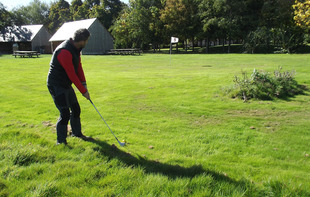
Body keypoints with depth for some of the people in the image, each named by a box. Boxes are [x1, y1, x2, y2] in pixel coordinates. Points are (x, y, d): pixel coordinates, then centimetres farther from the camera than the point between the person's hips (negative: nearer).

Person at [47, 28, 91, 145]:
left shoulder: (76, 48, 2)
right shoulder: (65, 52, -28)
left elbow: (78, 66, 7)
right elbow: (72, 75, -25)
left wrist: (83, 83, -3)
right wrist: (83, 91, -18)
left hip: (66, 85, 10)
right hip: (56, 86, -10)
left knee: (76, 109, 17)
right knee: (65, 114, -10)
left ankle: (76, 133, 37)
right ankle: (61, 141, 9)